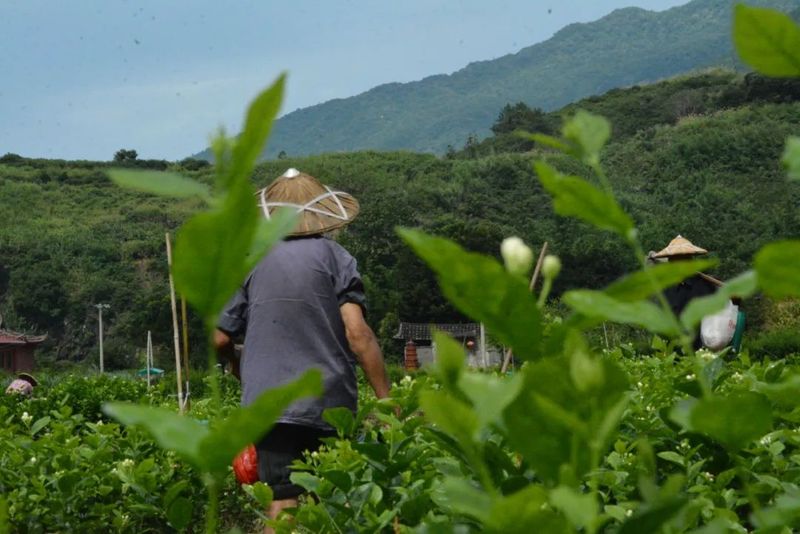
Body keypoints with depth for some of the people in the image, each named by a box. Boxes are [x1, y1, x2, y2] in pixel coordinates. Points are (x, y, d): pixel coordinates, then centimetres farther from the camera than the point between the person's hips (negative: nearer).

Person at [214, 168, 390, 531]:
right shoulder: (333, 256, 1)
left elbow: (221, 340, 9)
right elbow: (357, 332, -9)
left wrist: (243, 374, 30)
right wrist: (386, 400, -6)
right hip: (330, 404, -1)